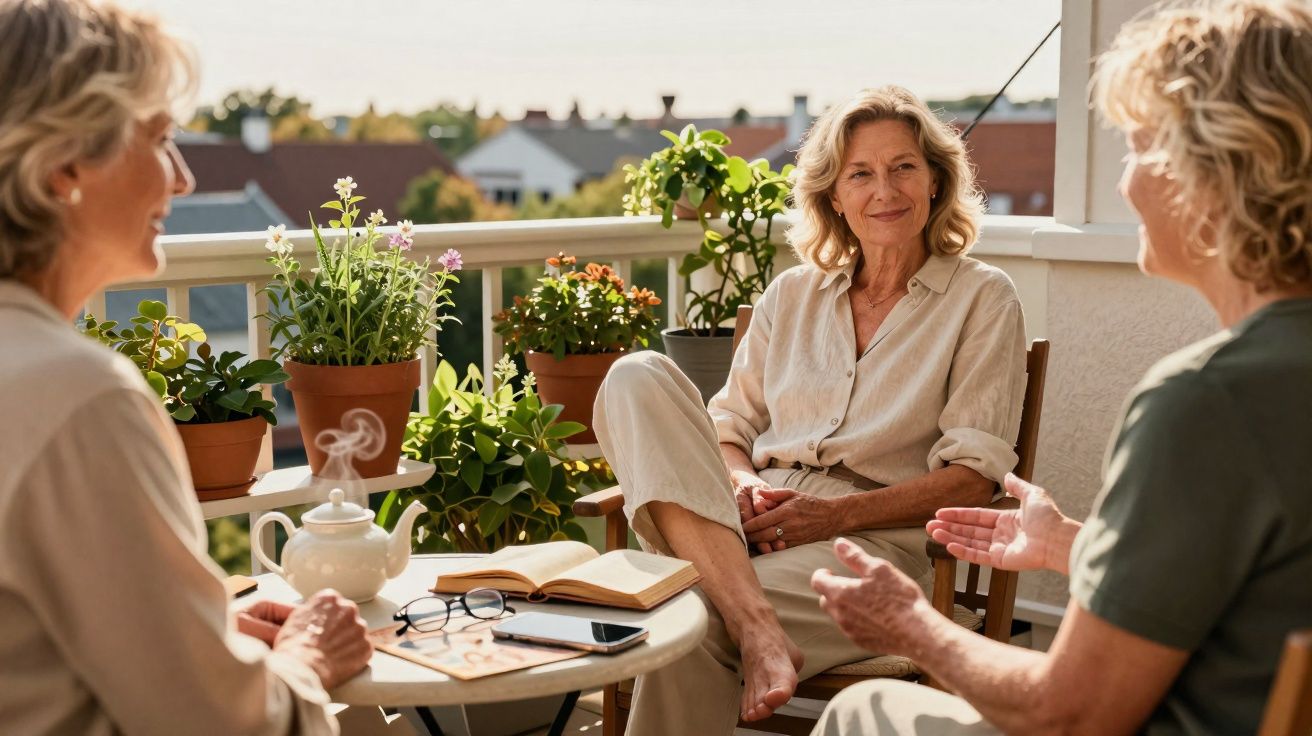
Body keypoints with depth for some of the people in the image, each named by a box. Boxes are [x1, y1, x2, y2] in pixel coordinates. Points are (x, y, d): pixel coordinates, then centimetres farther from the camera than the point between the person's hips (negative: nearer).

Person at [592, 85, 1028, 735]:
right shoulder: (792, 296, 19)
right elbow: (729, 423, 18)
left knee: (695, 619, -35)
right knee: (639, 378, -24)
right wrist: (742, 485, -7)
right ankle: (758, 629, -36)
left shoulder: (983, 299, 7)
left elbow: (973, 477, 0)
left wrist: (837, 513, -14)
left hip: (873, 539, -5)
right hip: (750, 523, 5)